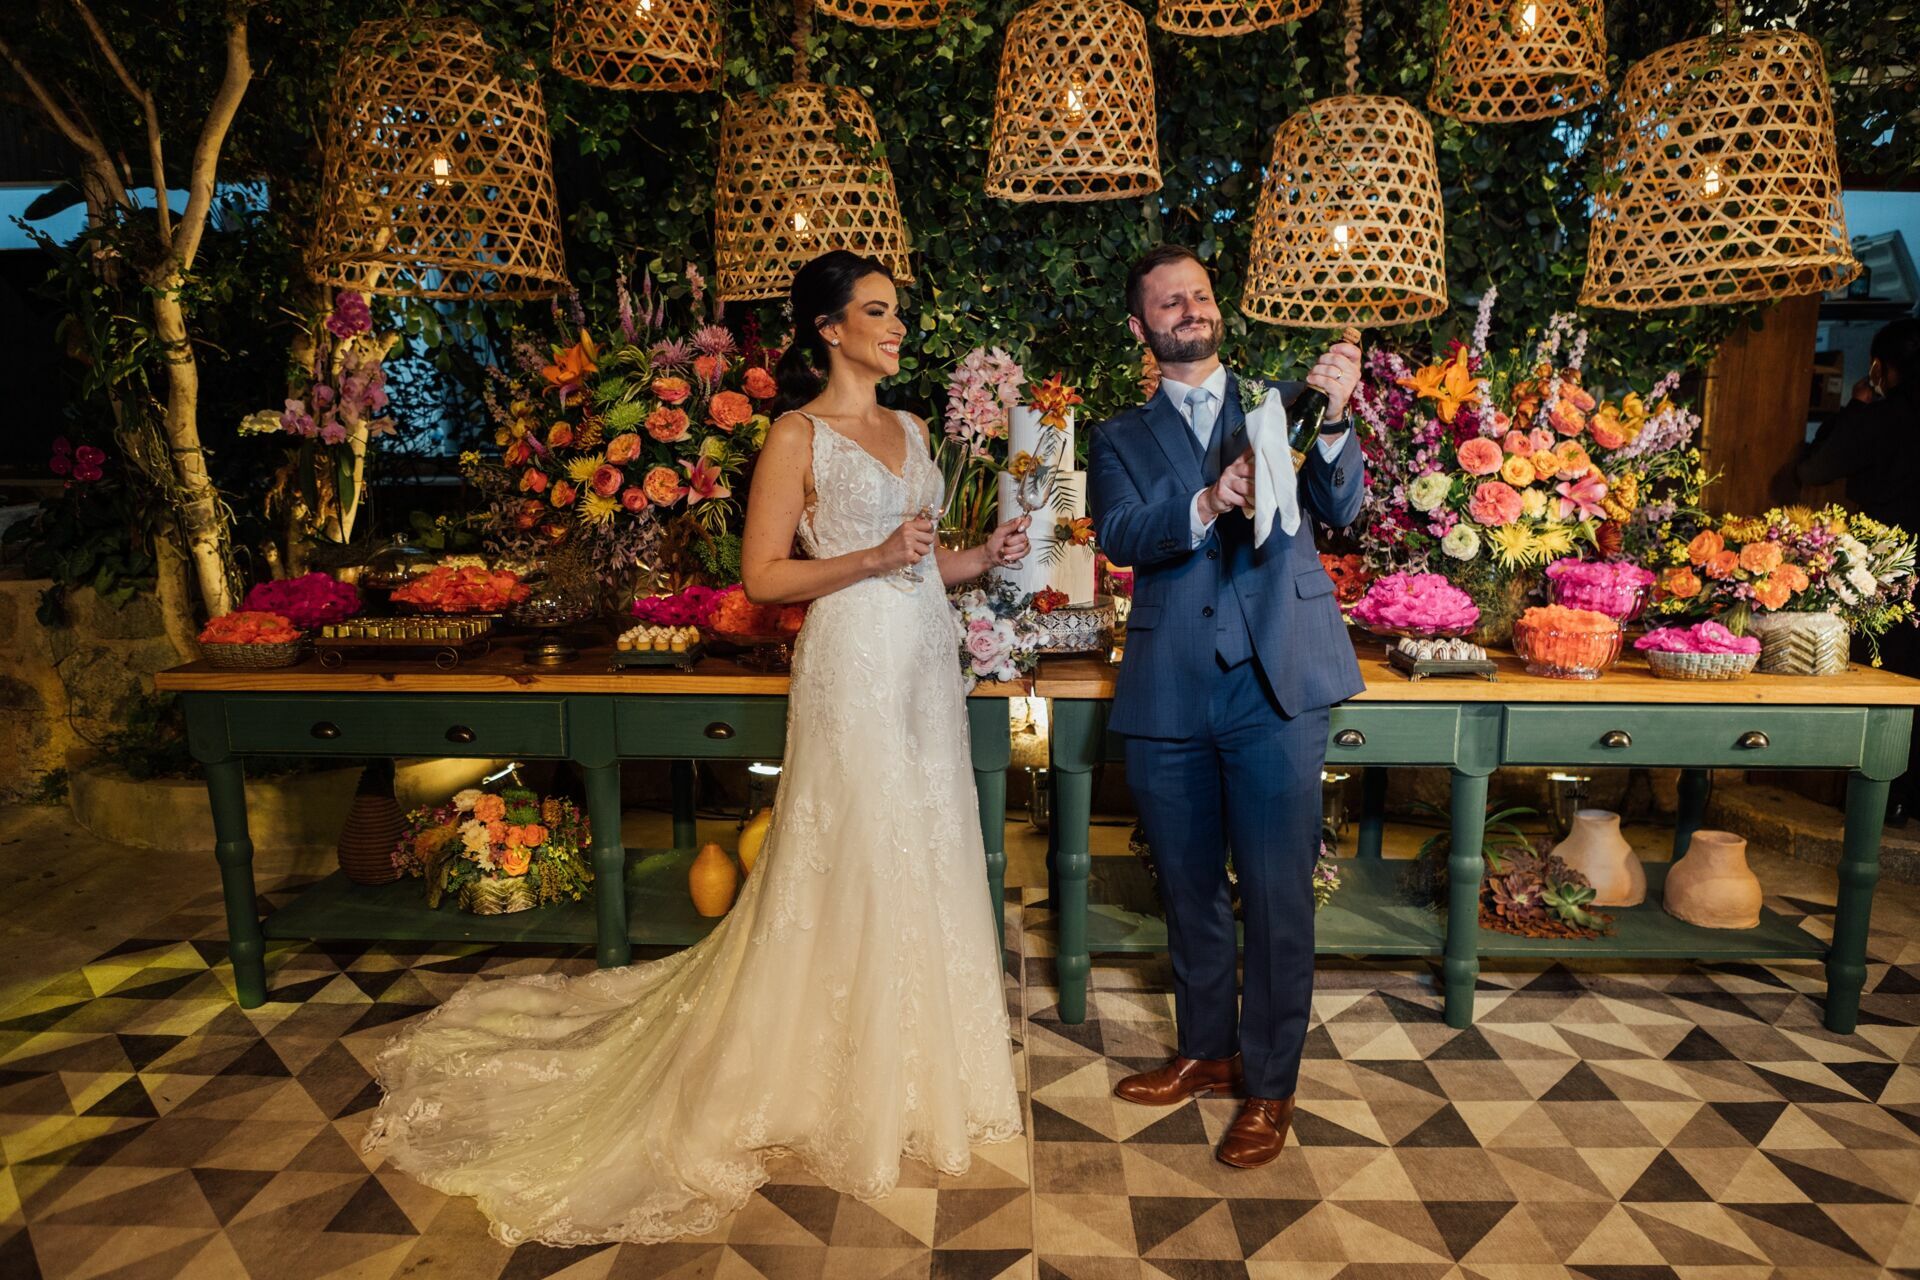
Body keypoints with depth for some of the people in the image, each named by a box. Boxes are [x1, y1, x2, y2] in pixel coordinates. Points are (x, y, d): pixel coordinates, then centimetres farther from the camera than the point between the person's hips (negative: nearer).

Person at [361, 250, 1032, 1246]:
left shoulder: (910, 428, 16)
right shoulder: (798, 433, -5)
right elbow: (763, 575, -10)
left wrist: (984, 556, 3)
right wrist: (873, 560, -19)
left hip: (928, 659, 7)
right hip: (855, 665, -7)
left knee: (927, 863, 13)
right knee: (852, 872, 0)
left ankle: (921, 1068, 32)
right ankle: (847, 1088, 21)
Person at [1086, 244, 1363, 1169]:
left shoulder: (1280, 404, 10)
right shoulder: (1119, 440, 11)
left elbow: (1339, 508, -4)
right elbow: (1121, 536, -7)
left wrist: (1334, 421, -22)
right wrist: (1207, 504, -26)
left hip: (1277, 685, -1)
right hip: (1168, 697, 2)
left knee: (1277, 897, 4)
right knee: (1190, 892, 16)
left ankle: (1269, 1086, 24)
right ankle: (1206, 1050, 38)